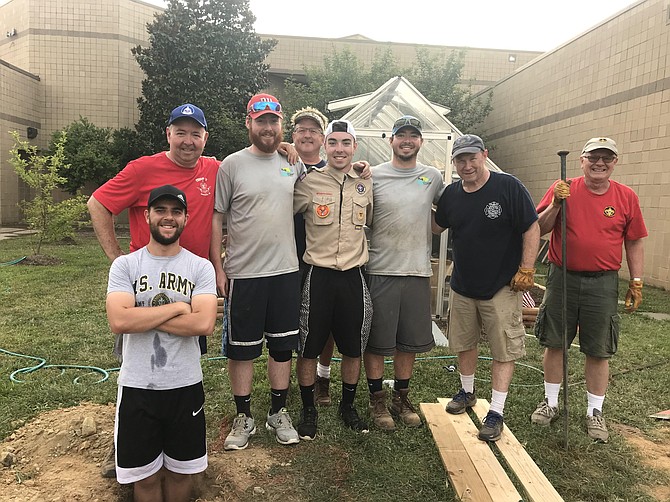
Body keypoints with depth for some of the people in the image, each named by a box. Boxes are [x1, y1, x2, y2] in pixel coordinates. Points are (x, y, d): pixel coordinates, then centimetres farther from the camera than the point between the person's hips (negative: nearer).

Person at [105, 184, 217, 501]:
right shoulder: (125, 265, -2)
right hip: (137, 387, 0)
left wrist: (144, 317, -16)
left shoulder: (200, 267, -3)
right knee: (146, 475, 15)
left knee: (180, 471, 17)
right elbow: (118, 321, -18)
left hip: (186, 386, 0)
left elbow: (204, 324, -18)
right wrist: (177, 307, -15)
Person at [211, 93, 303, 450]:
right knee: (241, 349, 8)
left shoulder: (294, 164, 6)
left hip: (286, 271, 3)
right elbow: (216, 218, -3)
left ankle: (278, 413, 30)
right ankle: (243, 417, 26)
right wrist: (217, 267, -6)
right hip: (243, 273, -3)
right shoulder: (232, 165, -4)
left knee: (282, 346, 13)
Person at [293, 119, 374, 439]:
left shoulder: (366, 183, 6)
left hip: (354, 275, 3)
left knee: (353, 349, 13)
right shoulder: (309, 182, -4)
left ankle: (348, 406, 34)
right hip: (318, 274, -2)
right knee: (308, 348, 6)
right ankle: (308, 409, 27)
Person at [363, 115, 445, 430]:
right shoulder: (373, 175, -2)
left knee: (410, 340, 14)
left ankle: (401, 397, 31)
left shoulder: (433, 177, 7)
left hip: (418, 272, 3)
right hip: (380, 271, -3)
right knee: (376, 340, 6)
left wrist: (426, 235, 8)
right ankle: (377, 400, 23)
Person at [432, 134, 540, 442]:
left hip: (501, 287, -5)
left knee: (504, 349, 1)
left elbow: (532, 228, -10)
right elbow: (436, 227, 15)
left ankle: (496, 412, 12)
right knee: (464, 343, 17)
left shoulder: (508, 187, -13)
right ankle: (467, 393, 39)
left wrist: (526, 270, -13)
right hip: (462, 286, 5)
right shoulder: (451, 193, 2)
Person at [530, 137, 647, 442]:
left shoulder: (626, 197, 2)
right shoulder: (562, 190, -2)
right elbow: (539, 230, -5)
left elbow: (634, 243, 7)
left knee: (598, 351, 8)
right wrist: (555, 205, -20)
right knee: (554, 343, 10)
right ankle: (551, 402, 27)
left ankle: (595, 412, 25)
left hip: (602, 283, 0)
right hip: (562, 279, 0)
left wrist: (636, 283, 5)